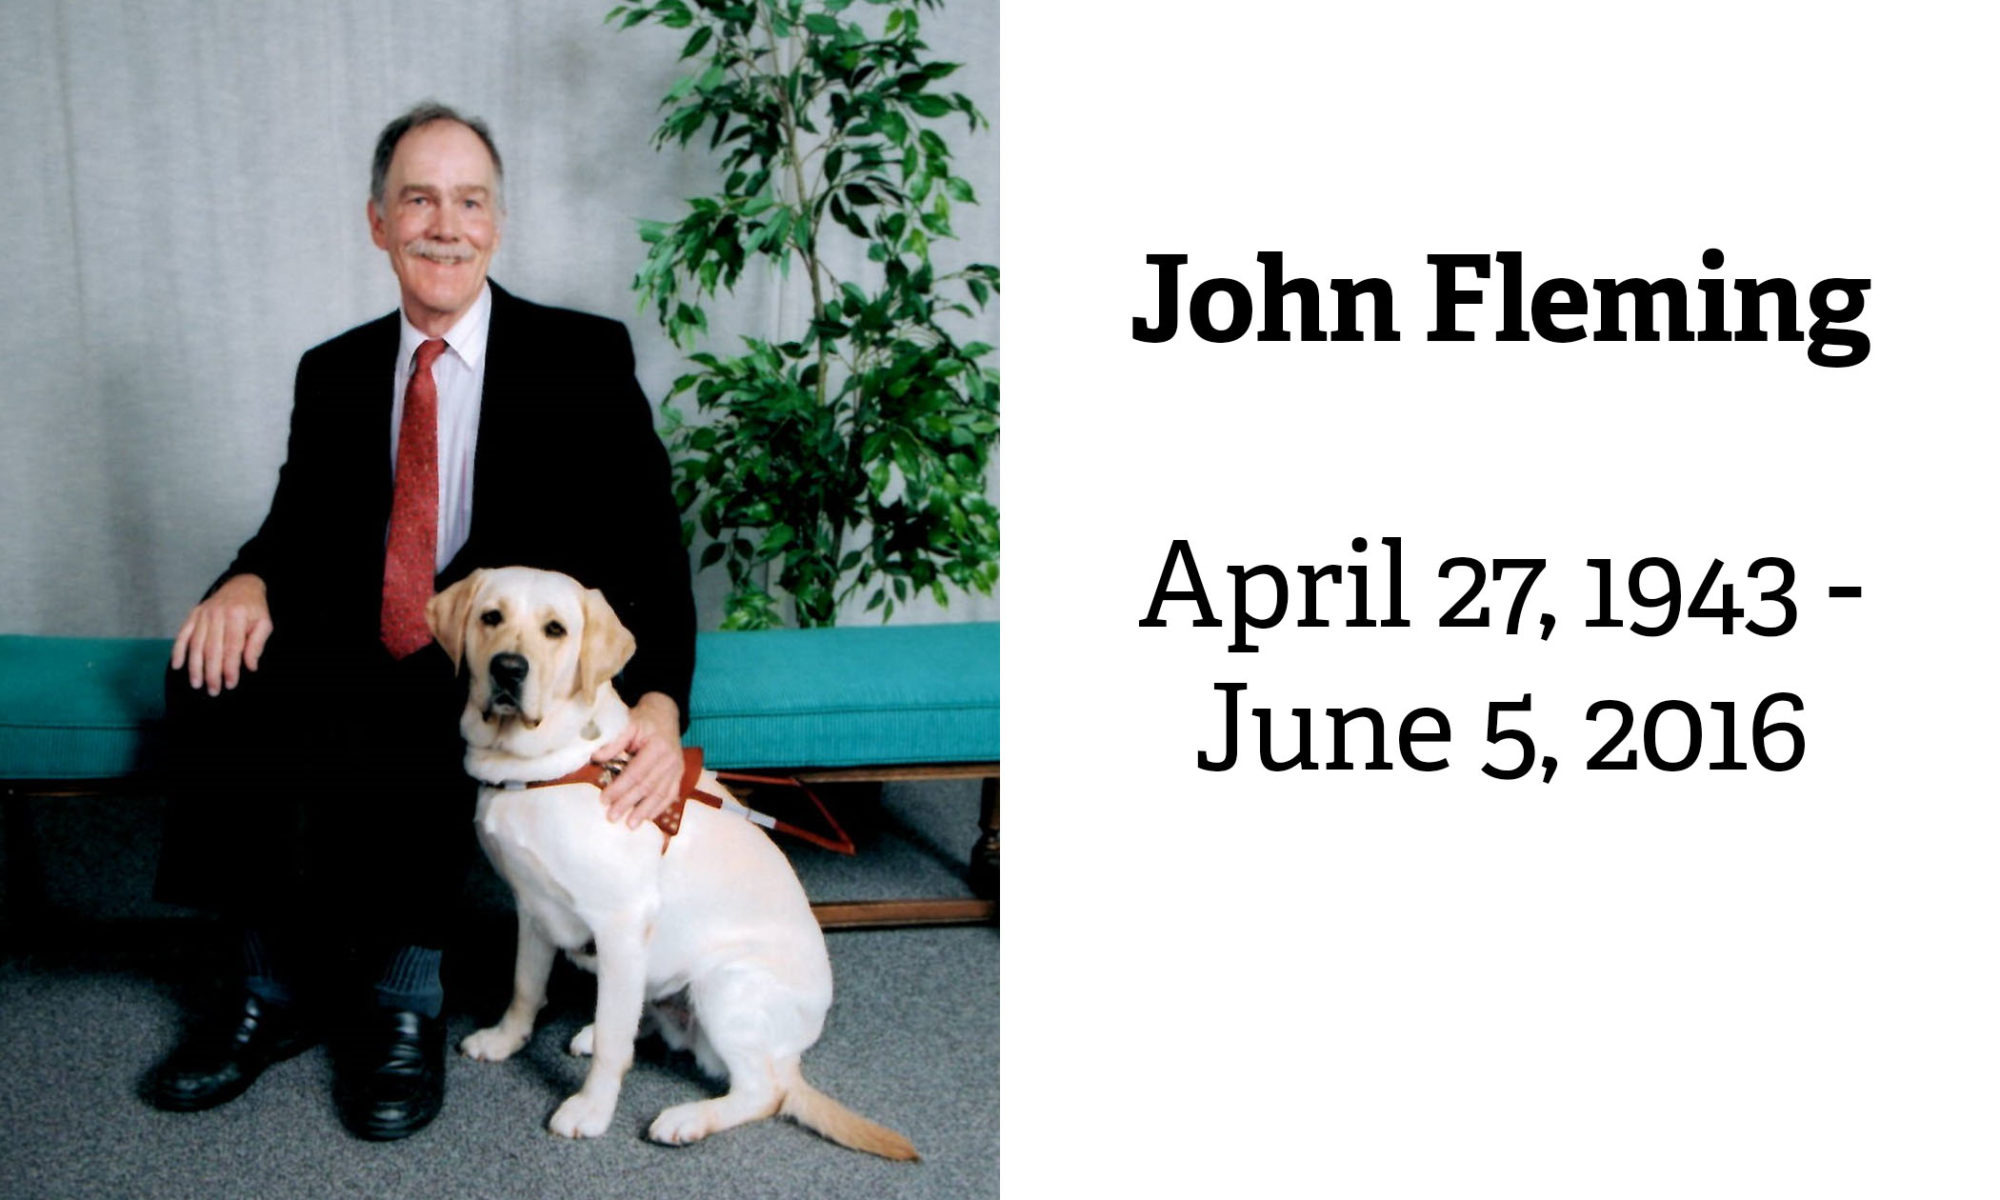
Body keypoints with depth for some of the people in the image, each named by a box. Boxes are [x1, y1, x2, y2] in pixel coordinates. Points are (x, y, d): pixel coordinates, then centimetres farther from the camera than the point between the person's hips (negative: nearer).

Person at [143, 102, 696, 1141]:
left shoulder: (584, 357, -2)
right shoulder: (335, 373, 12)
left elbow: (650, 544, -8)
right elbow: (301, 524, 13)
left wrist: (659, 704, -26)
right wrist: (250, 582, -14)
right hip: (369, 654, 5)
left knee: (404, 720, -35)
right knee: (219, 675, -23)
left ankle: (405, 1004, -15)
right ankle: (279, 985, -10)